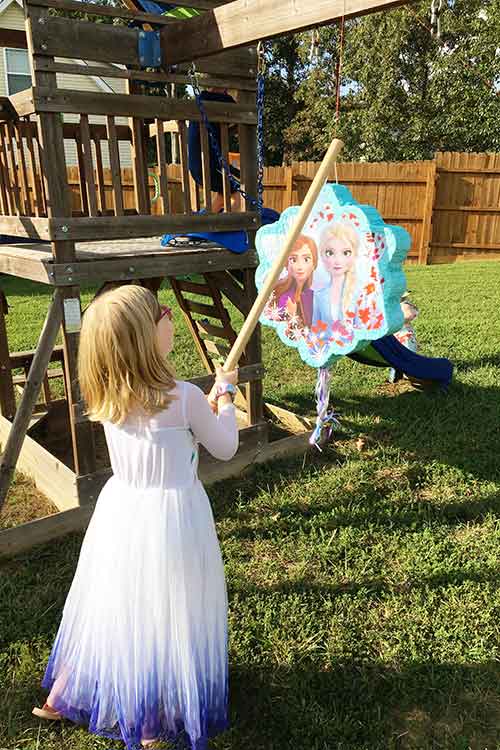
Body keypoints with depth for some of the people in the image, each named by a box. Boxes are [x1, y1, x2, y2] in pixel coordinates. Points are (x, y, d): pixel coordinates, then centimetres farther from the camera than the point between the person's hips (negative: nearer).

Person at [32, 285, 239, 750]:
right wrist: (223, 396, 6)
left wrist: (206, 401, 13)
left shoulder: (107, 399, -7)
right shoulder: (184, 398, -24)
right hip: (171, 518, -5)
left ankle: (64, 696, 45)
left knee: (111, 608, 25)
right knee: (164, 616, 16)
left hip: (120, 512, 5)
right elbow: (225, 448, -7)